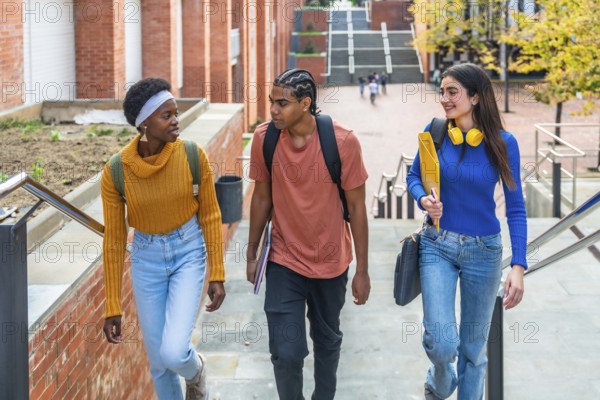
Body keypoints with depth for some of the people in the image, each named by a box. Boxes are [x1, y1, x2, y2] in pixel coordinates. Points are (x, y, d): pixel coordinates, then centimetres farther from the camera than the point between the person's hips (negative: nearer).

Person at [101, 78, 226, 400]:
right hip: (146, 259, 1)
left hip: (189, 252, -1)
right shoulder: (116, 172, -15)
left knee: (173, 352, -15)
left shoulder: (193, 156, -15)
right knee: (158, 362, 8)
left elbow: (210, 215, -2)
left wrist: (217, 275, -3)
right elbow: (114, 240, -7)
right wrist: (113, 307, -4)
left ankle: (195, 370, 22)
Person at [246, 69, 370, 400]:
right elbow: (261, 197, 2)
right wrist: (251, 255, 8)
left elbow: (356, 206, -9)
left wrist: (362, 270, -7)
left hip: (331, 262, 0)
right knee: (286, 353, -7)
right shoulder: (264, 138, -11)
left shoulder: (343, 142, -17)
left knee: (327, 342, 19)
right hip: (283, 262, 0)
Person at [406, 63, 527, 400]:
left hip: (484, 251, 0)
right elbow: (414, 176, 9)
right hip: (438, 246, 0)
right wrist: (424, 200, -14)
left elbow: (516, 208, -6)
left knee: (474, 347, 11)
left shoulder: (503, 143, -10)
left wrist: (519, 266, -15)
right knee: (442, 342, -13)